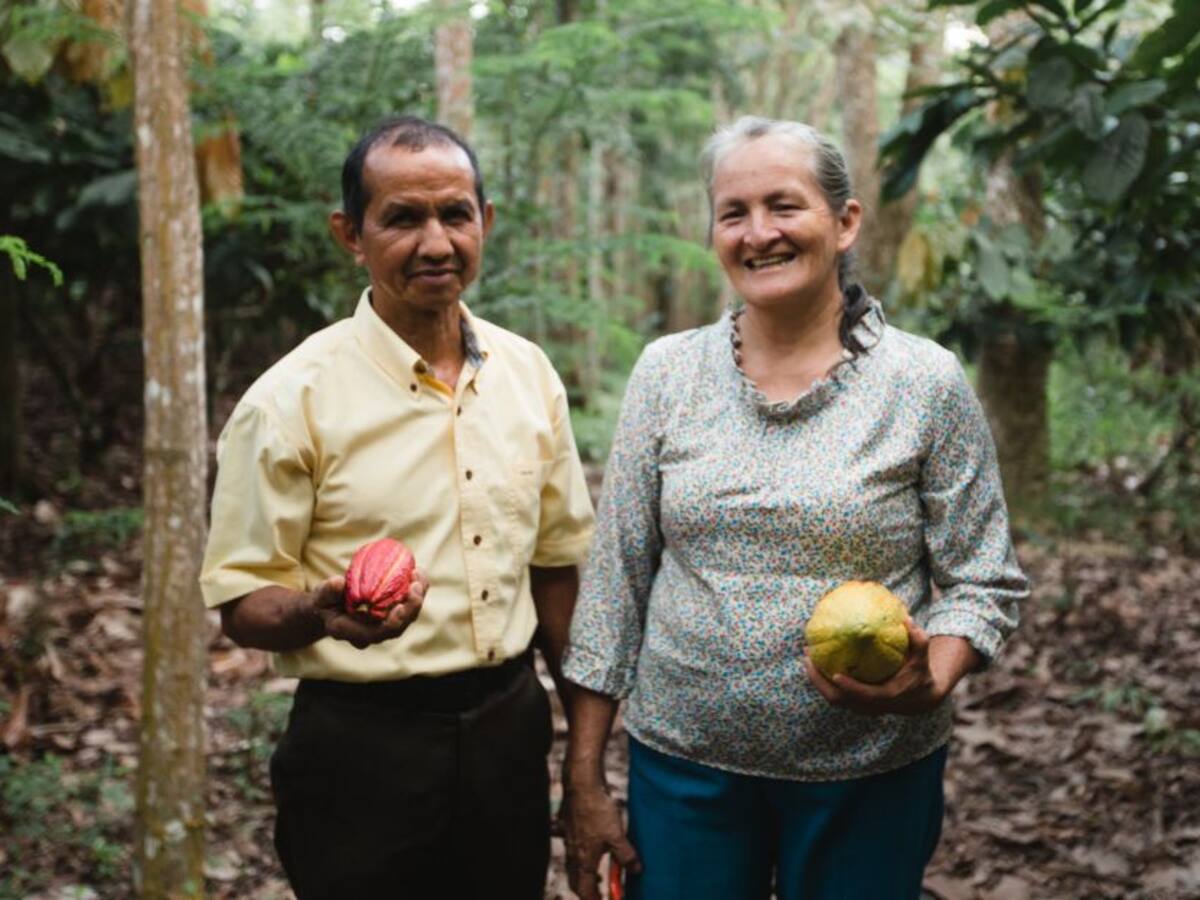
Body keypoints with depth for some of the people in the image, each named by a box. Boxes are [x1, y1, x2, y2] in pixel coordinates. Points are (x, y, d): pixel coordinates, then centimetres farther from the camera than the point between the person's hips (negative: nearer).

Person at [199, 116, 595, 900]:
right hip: (365, 751, -4)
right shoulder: (291, 400, -11)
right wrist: (321, 612, -30)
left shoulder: (528, 373, 3)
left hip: (510, 734, 5)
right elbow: (243, 605, -10)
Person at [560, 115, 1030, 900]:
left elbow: (986, 585, -2)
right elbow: (616, 579, 2)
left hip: (869, 773, -1)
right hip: (683, 760, 2)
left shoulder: (927, 383, -5)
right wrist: (585, 779, 1)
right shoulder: (667, 373, 0)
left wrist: (930, 681, -23)